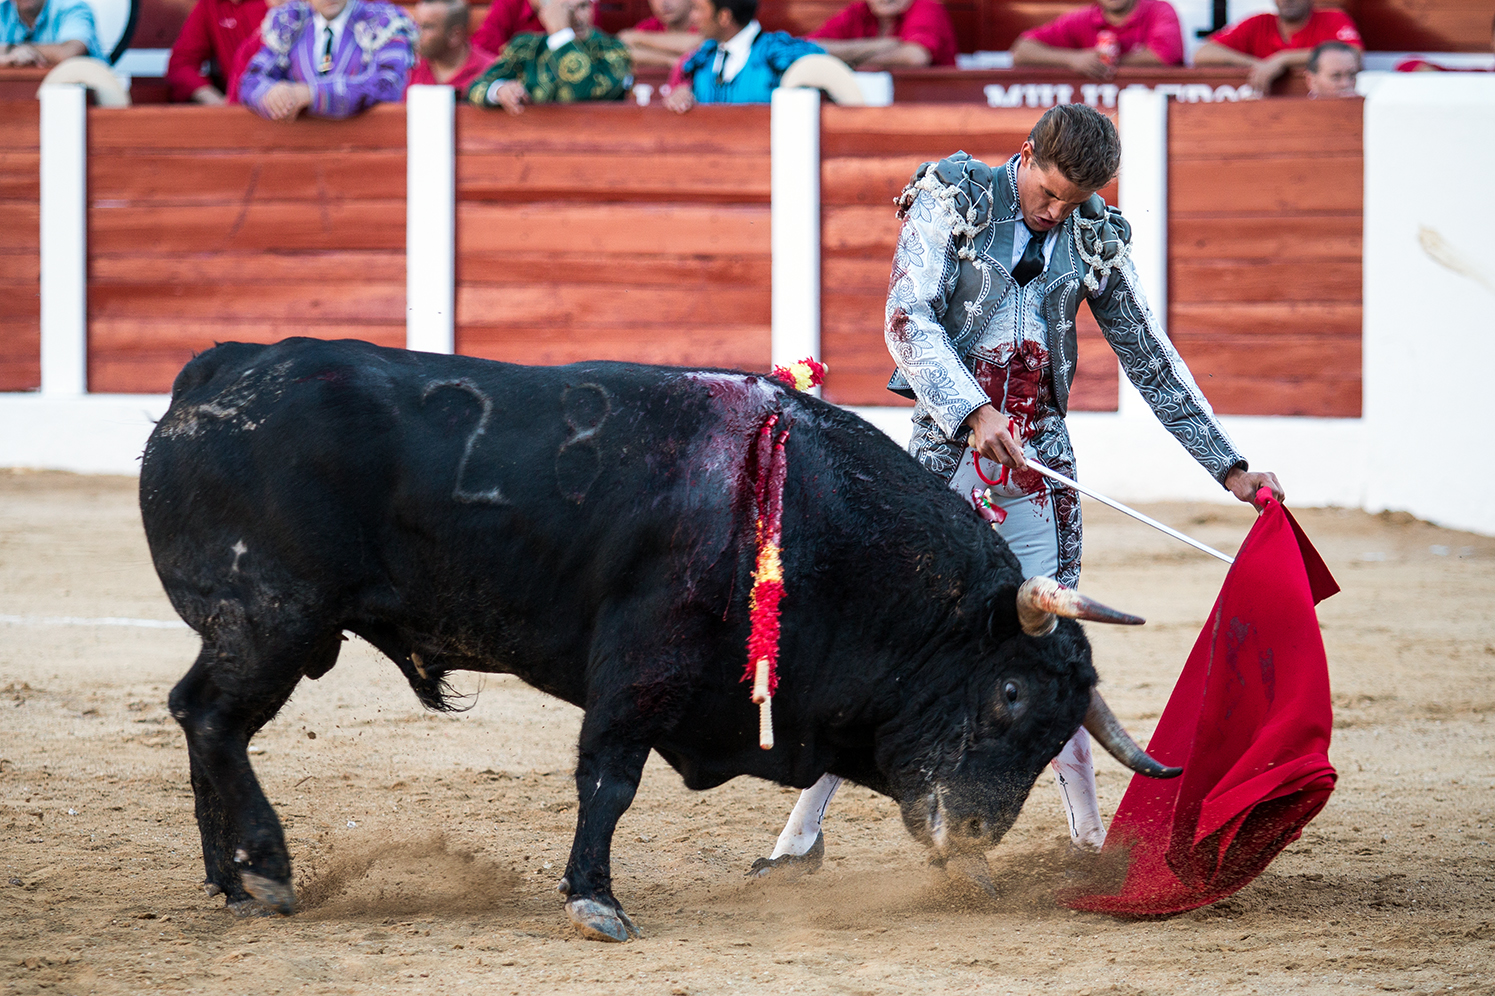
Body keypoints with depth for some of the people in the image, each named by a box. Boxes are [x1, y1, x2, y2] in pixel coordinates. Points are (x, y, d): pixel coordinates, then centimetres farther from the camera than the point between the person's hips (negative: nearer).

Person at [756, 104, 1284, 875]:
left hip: (1039, 461, 3)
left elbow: (1152, 360, 12)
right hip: (947, 447, -3)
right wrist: (973, 413, -29)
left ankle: (1089, 832, 8)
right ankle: (802, 830, 0)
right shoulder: (953, 200, -4)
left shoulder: (1093, 240, 6)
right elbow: (909, 320, -14)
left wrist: (1229, 468, 10)